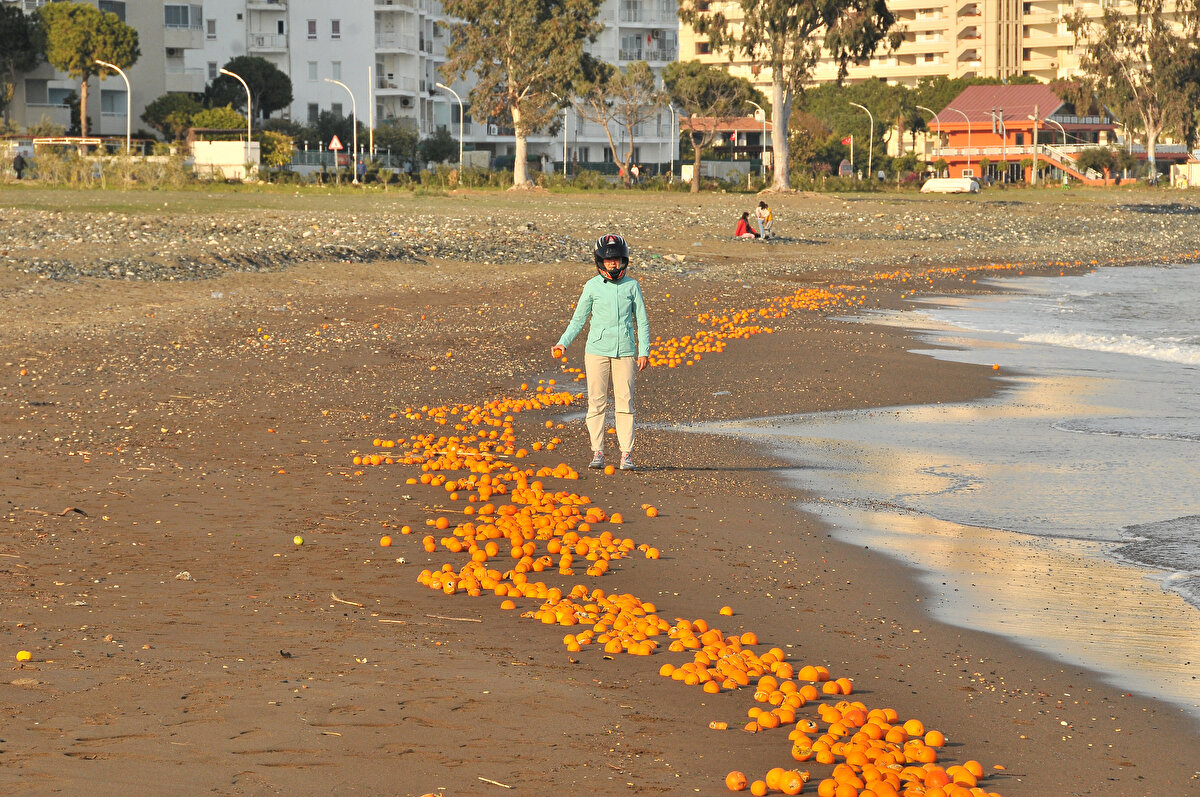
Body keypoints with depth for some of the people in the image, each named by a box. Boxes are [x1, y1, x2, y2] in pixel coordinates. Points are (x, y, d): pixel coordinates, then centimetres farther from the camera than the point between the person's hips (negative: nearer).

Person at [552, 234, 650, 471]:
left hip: (625, 351, 0)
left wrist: (644, 352, 3)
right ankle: (597, 452, 6)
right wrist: (563, 344, -1)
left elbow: (642, 322, 10)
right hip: (597, 350, 0)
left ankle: (626, 453, 1)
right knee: (596, 402, 0)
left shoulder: (632, 286, 6)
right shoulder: (592, 286, 4)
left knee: (624, 402, -3)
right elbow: (578, 319, 10)